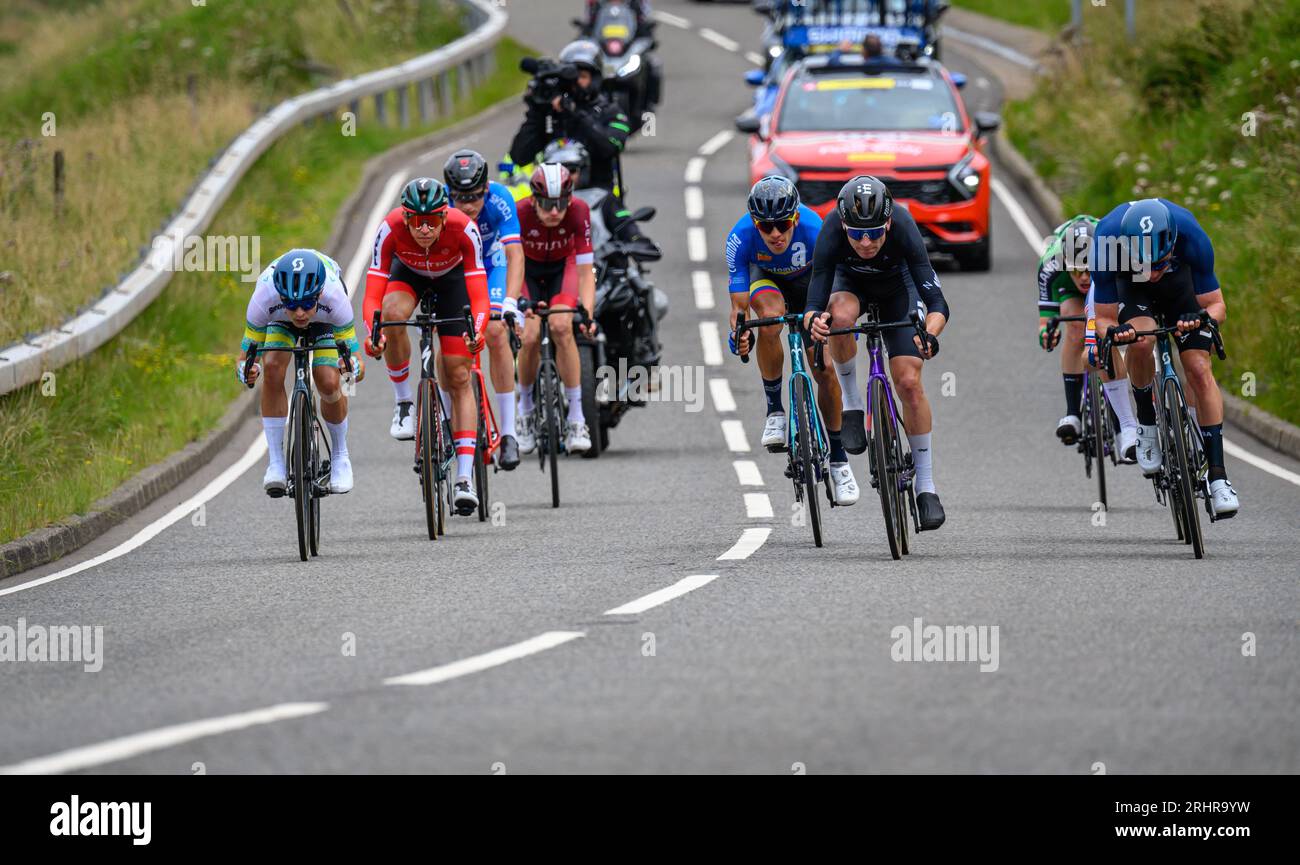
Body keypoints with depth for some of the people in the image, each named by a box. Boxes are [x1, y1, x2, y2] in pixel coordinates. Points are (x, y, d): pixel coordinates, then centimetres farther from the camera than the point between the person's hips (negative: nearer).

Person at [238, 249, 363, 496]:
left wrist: (353, 367, -58)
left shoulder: (335, 298, -42)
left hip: (325, 319, -1)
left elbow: (359, 367, -35)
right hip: (280, 321, 1)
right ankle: (275, 462, -16)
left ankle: (340, 456, 8)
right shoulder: (263, 298, -41)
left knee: (328, 383, -20)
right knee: (273, 367, -26)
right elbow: (244, 359, -31)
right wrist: (247, 371, -54)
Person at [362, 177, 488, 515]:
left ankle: (465, 478, -9)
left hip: (452, 278, -1)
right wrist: (373, 334, -55)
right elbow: (372, 296, -36)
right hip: (408, 273, 1)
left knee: (459, 376, -8)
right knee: (393, 314, -35)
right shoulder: (390, 229, -36)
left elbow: (480, 296, -38)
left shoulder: (464, 228, -38)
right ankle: (404, 404, -15)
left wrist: (477, 331, -57)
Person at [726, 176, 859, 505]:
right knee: (770, 317, -35)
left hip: (808, 283, 0)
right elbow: (739, 304, -32)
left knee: (824, 370, -9)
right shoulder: (741, 237, -35)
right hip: (765, 279, 0)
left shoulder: (813, 229, -37)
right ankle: (774, 410, -19)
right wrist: (738, 333, -53)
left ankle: (838, 457, 8)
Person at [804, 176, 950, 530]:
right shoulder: (832, 233, -37)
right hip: (849, 280, 0)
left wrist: (929, 334, -62)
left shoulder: (903, 230, -39)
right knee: (839, 317, -36)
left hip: (897, 284, 0)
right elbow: (815, 303, -38)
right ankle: (852, 405, -11)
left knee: (909, 382, -11)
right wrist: (814, 319, -61)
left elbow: (937, 302, -41)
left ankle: (926, 487, 1)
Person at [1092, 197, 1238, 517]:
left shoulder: (1190, 235, -37)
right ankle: (1147, 426, -7)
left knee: (1199, 371, -14)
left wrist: (1201, 318, -47)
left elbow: (1217, 305, -25)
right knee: (1141, 342, -31)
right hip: (1130, 288, 0)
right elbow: (1104, 318, -26)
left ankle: (1218, 476, -14)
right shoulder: (1107, 241, -37)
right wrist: (1114, 332, -49)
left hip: (1181, 280, 0)